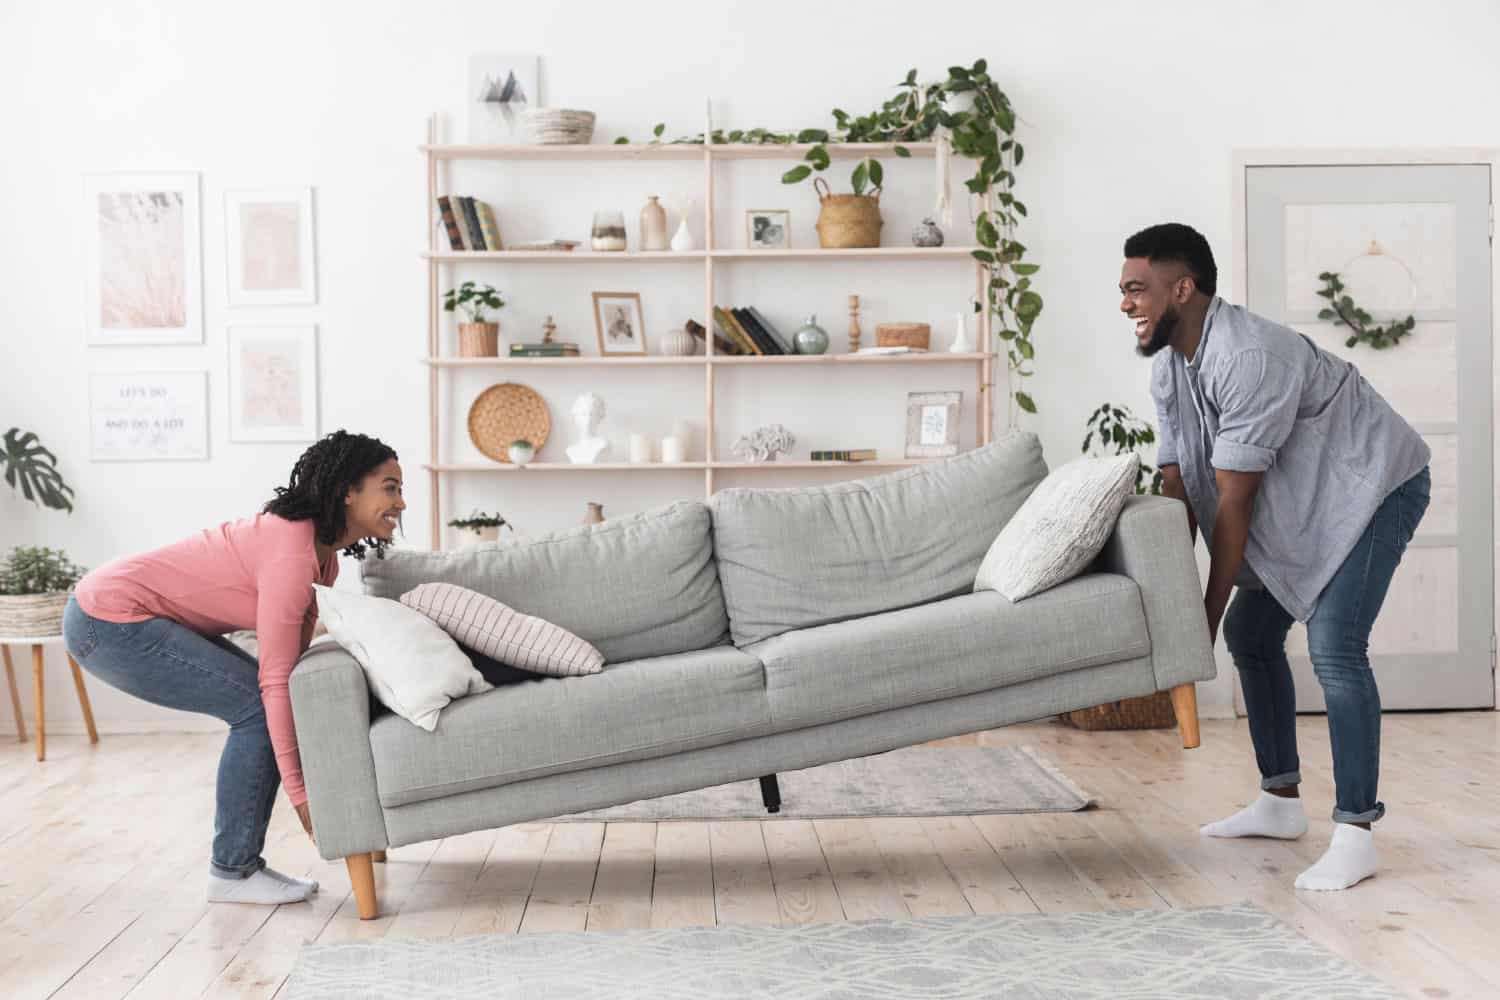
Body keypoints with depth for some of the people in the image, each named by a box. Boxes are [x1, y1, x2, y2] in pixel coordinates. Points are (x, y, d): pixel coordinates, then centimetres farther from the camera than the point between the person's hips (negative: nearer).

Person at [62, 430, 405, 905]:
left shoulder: (322, 556, 4)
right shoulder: (292, 554, -25)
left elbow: (289, 665, 10)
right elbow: (275, 682, -25)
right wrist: (300, 793, -22)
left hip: (143, 616, 10)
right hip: (109, 621, -10)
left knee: (263, 703, 5)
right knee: (257, 706, -13)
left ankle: (242, 862, 12)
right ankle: (232, 872, -1)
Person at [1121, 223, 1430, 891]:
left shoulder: (1247, 358, -32)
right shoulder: (1168, 369, -2)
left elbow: (1234, 502, -29)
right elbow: (1178, 492, 0)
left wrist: (1209, 612, -23)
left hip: (1373, 486, -10)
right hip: (1300, 501, 10)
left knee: (1333, 649, -20)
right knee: (1250, 633, 10)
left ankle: (1356, 835, -13)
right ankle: (1280, 802, 22)